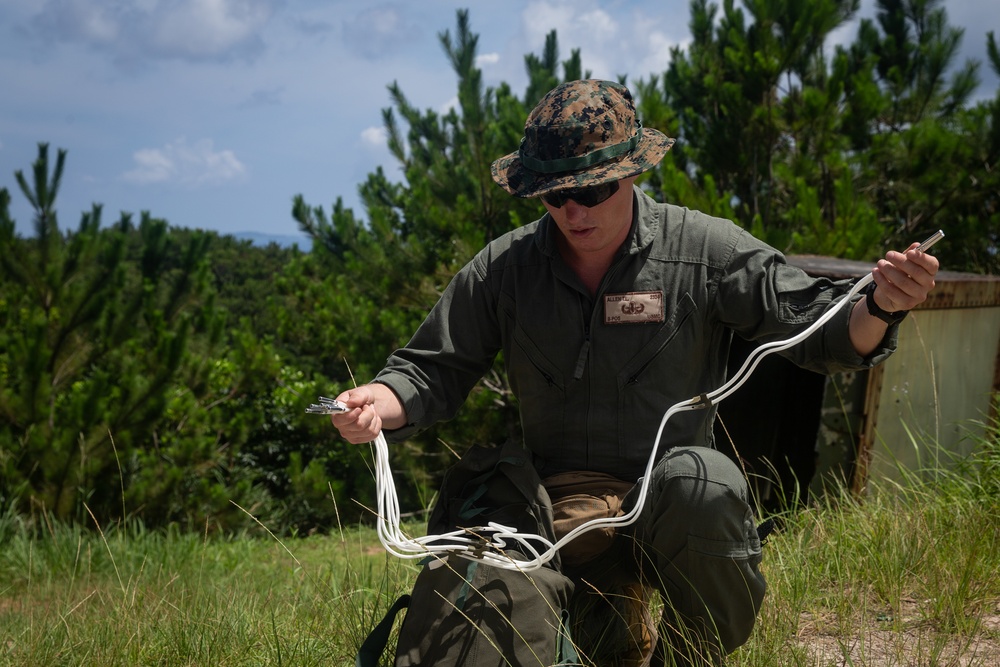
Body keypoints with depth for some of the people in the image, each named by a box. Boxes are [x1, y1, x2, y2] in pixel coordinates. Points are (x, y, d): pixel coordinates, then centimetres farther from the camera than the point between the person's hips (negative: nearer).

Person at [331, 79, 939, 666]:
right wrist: (377, 404, -19)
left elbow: (821, 330, -7)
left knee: (697, 479, -36)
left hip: (675, 515, -2)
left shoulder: (706, 251, -6)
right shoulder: (502, 269, 0)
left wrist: (880, 308, -30)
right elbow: (434, 369, 4)